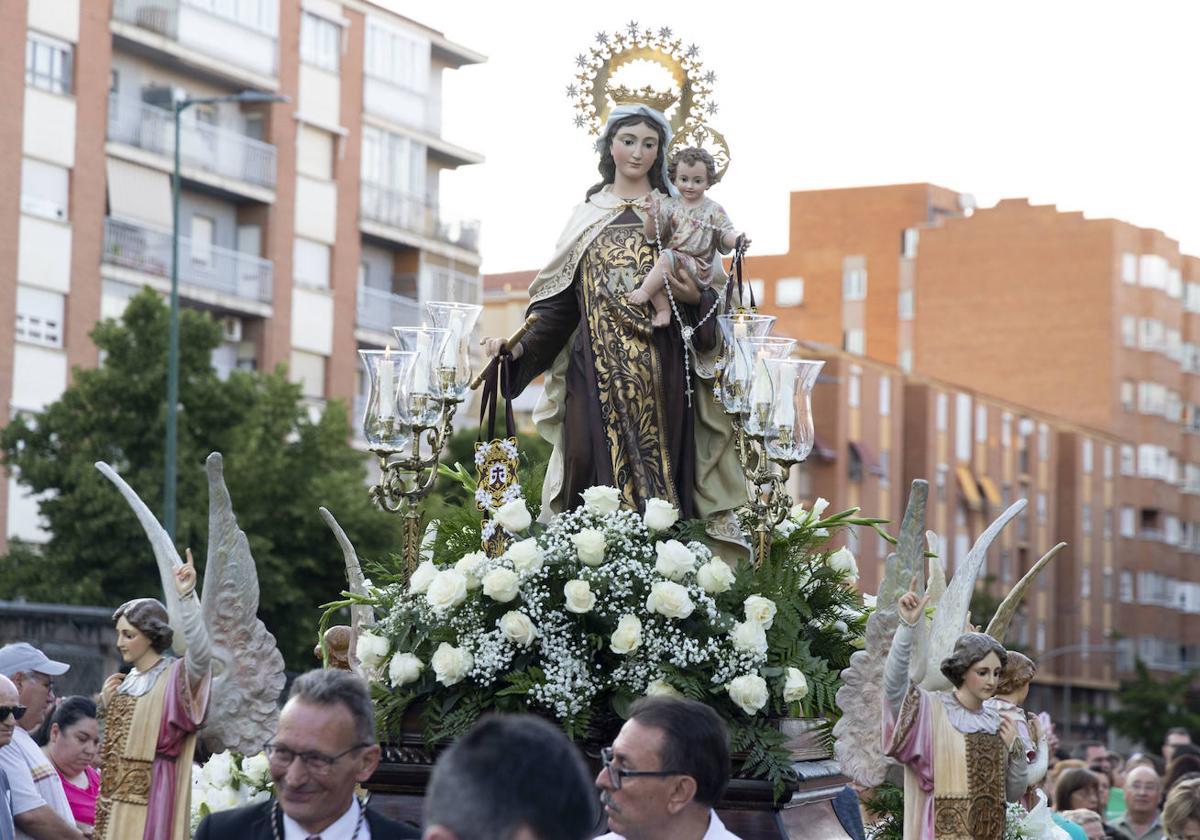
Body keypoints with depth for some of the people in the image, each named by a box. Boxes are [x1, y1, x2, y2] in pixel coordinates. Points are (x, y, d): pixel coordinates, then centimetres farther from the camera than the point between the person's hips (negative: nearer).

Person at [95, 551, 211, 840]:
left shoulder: (175, 677, -8)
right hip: (117, 792, 7)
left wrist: (187, 596, -37)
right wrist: (105, 705, 4)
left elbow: (201, 654, -30)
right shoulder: (127, 681, 14)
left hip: (152, 793, -7)